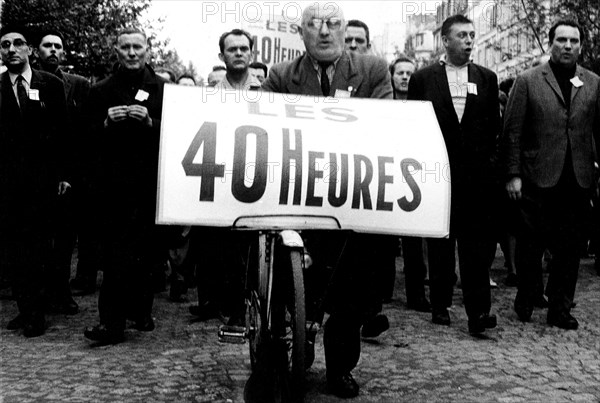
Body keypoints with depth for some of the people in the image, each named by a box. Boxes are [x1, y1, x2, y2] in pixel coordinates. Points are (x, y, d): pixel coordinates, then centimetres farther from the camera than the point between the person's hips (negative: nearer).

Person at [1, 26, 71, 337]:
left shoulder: (51, 85, 5)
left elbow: (63, 132, 4)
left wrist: (64, 173, 0)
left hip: (42, 178, -1)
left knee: (38, 245, 1)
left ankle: (34, 312, 11)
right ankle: (26, 309, 14)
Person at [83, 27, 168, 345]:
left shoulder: (163, 89, 9)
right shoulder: (101, 92, 12)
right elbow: (89, 137, 9)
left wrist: (150, 121, -15)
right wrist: (107, 122, -10)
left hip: (152, 183, 0)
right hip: (115, 184, 0)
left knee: (146, 251, 2)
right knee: (117, 252, -3)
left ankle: (139, 311, 16)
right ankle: (112, 321, 1)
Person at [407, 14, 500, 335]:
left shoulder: (487, 79, 11)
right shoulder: (422, 79, 5)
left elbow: (494, 126, 12)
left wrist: (487, 158, 3)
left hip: (477, 174, 1)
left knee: (478, 245, -3)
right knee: (439, 245, 7)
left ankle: (478, 311, -1)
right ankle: (440, 306, 19)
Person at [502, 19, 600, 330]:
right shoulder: (527, 81, 1)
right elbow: (512, 132, -2)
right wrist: (513, 174, -7)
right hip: (537, 178, -3)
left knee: (570, 248, 8)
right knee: (531, 244, 5)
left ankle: (560, 310, 21)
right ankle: (525, 301, 26)